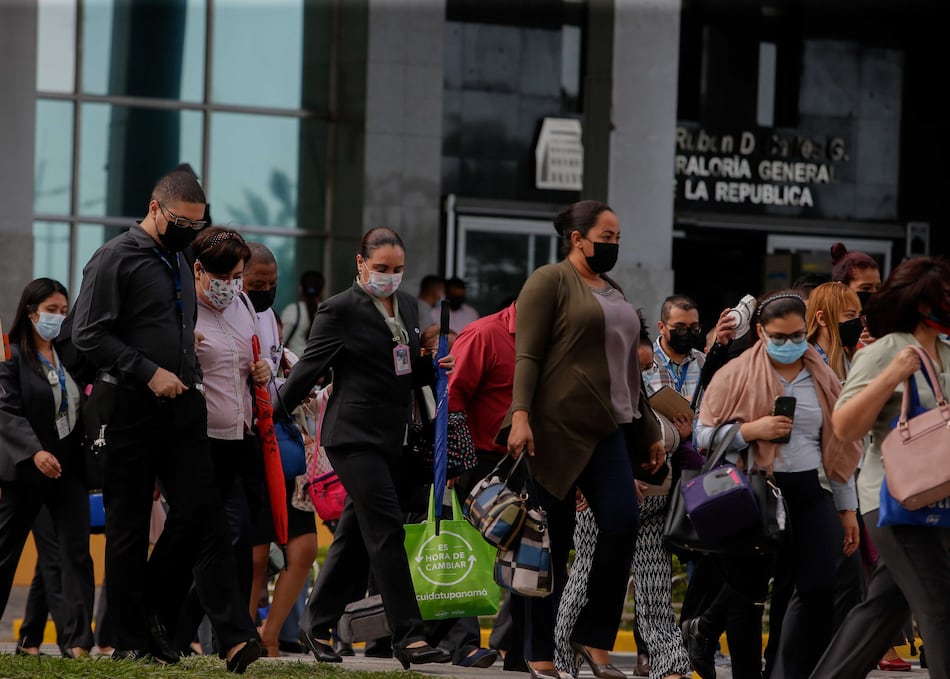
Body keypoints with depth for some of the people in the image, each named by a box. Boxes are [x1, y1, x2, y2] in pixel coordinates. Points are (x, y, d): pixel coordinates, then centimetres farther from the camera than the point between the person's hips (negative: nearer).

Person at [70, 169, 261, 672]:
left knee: (201, 514, -4)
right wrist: (149, 372, -17)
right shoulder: (116, 259, -6)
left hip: (183, 408, 6)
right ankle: (132, 642, 8)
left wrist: (188, 378, 12)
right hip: (133, 410, -6)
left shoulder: (178, 264, 18)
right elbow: (88, 335, -13)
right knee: (128, 527, 2)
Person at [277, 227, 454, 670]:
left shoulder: (407, 306, 15)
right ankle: (408, 636, -15)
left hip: (393, 436, 7)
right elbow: (309, 369, -4)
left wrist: (433, 366, 3)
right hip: (355, 434, -7)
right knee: (387, 530, -13)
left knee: (355, 537, 11)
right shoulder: (340, 310, -7)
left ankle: (319, 628, 21)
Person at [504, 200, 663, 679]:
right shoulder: (550, 282, -1)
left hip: (605, 431, 6)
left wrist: (648, 433, 24)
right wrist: (520, 415, -22)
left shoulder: (613, 293, 21)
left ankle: (594, 638, -2)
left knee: (622, 522, -11)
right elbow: (527, 355, -10)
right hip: (555, 428, -6)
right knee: (552, 543, -3)